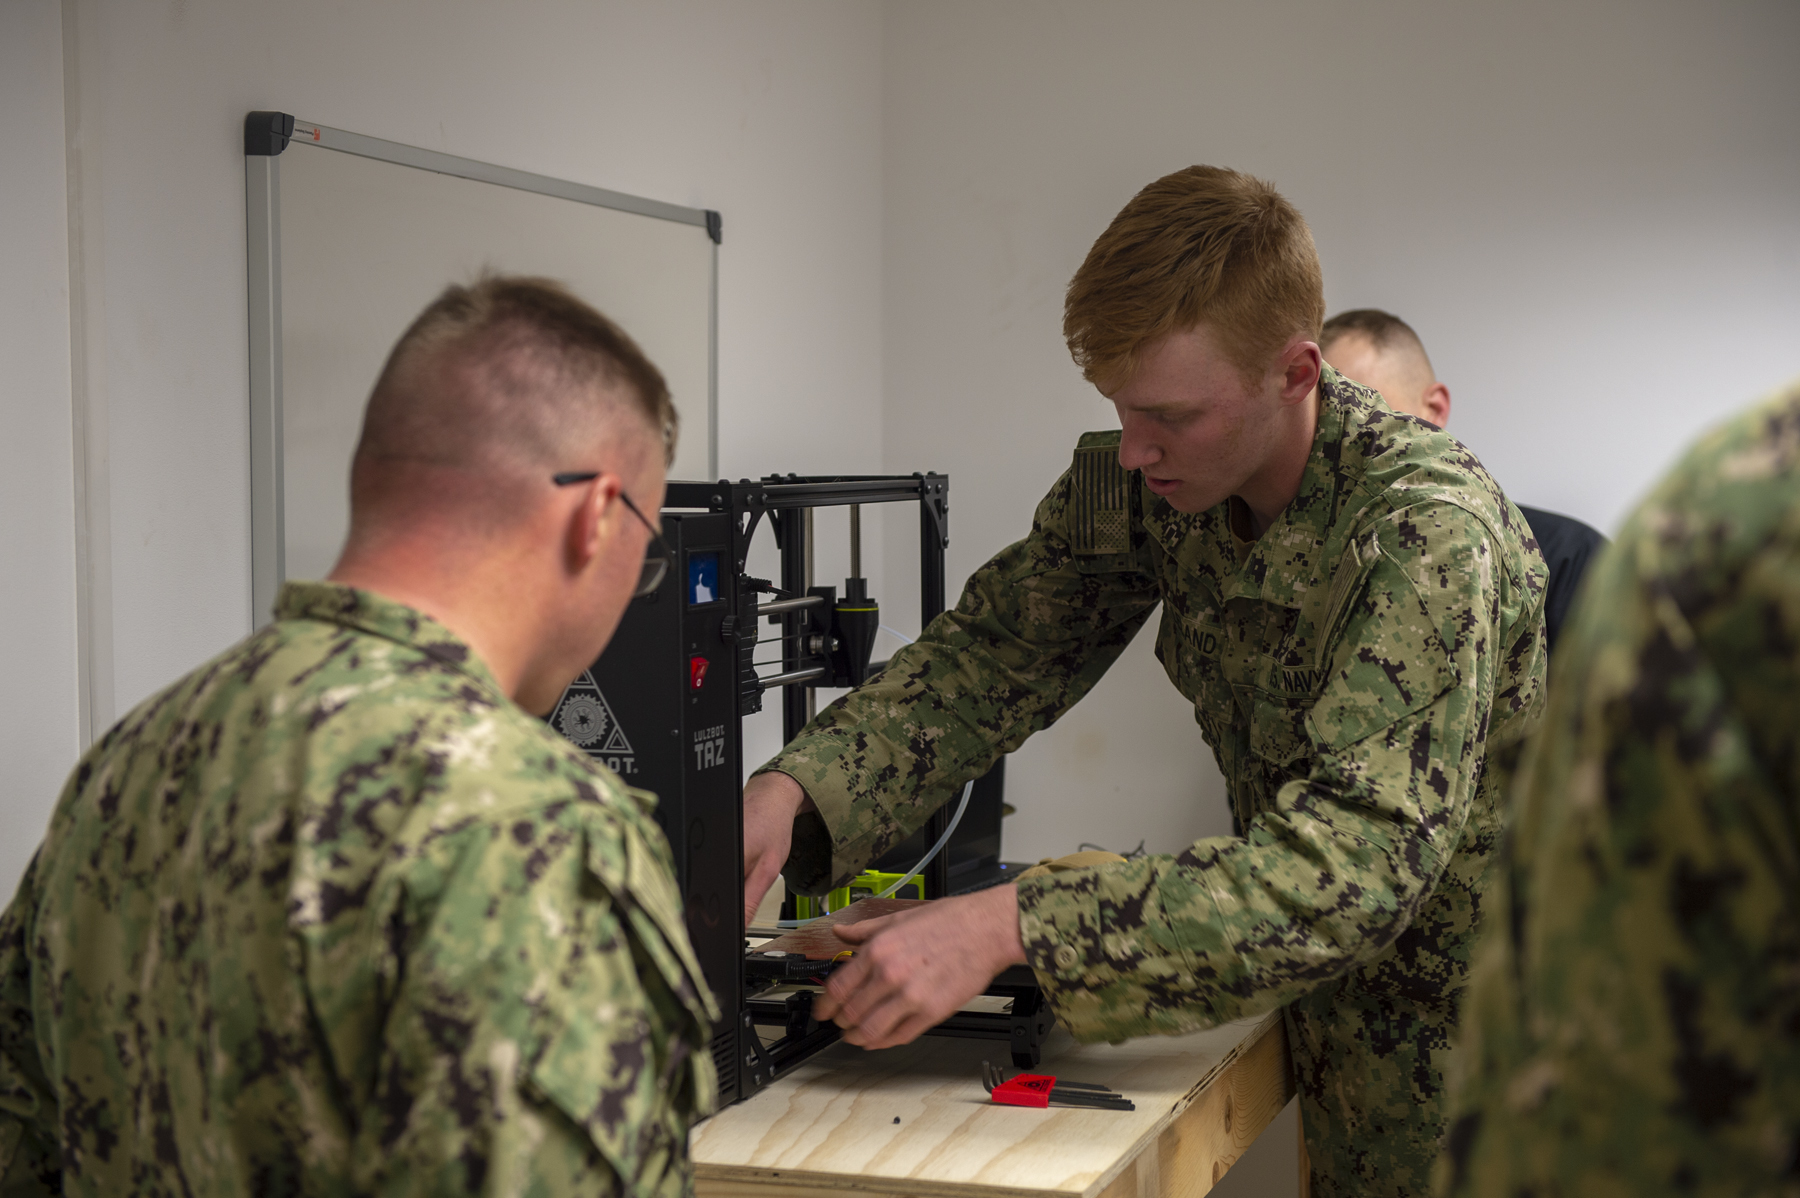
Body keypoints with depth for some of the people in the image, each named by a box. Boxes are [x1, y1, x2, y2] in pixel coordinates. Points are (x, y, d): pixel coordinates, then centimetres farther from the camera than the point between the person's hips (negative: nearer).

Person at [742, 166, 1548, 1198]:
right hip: (1336, 1001, 6)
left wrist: (1009, 927, -44)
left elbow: (1350, 869, -38)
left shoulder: (1426, 534, -31)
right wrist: (793, 793, -23)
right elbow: (996, 653, -5)